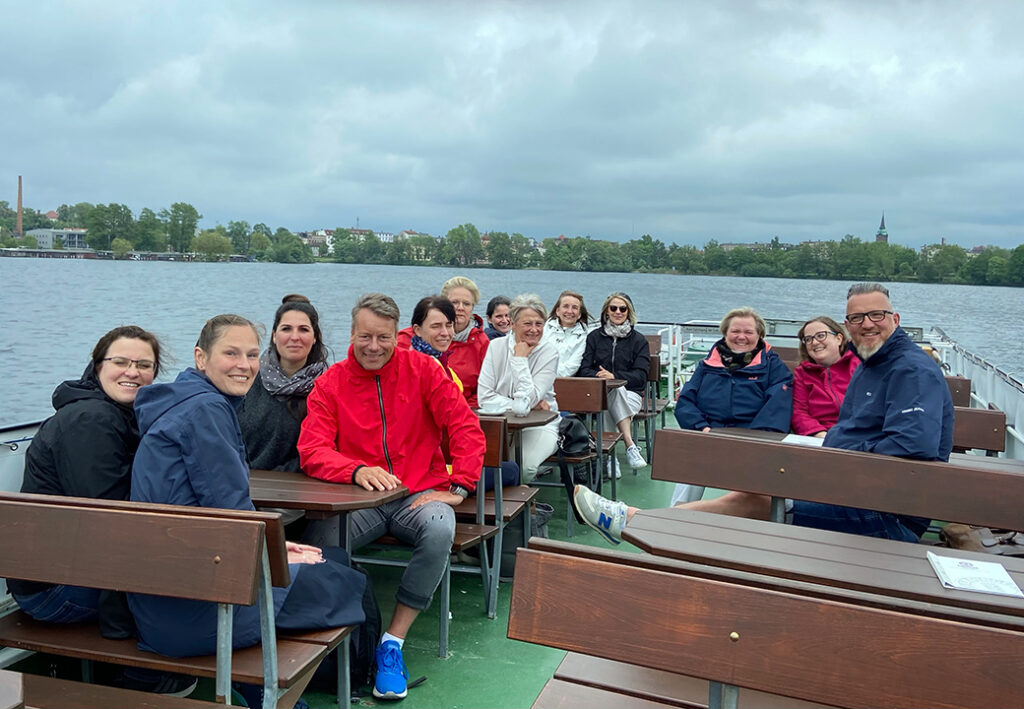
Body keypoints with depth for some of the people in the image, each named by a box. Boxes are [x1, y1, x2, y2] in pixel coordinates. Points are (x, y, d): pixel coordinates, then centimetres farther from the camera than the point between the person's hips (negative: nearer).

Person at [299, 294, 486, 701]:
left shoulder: (422, 370, 2)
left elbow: (466, 428, -1)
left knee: (440, 530, -33)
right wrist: (357, 471, -28)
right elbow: (311, 451, -8)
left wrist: (457, 487, -11)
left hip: (419, 493, 0)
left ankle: (393, 642, -17)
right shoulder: (330, 384, 3)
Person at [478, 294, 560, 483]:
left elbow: (526, 401, -18)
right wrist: (518, 406, -14)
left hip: (539, 425, -1)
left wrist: (520, 359, -16)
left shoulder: (549, 353, -7)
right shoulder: (497, 348, 0)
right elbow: (484, 398, -8)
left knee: (523, 466, -30)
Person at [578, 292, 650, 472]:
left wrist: (614, 376, -18)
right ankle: (630, 446, -41)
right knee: (606, 400, -36)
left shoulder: (639, 340, 11)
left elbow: (641, 376, -1)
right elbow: (584, 369, 6)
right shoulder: (594, 336, 15)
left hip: (630, 392, -1)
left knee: (616, 391, -36)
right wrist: (598, 376, -17)